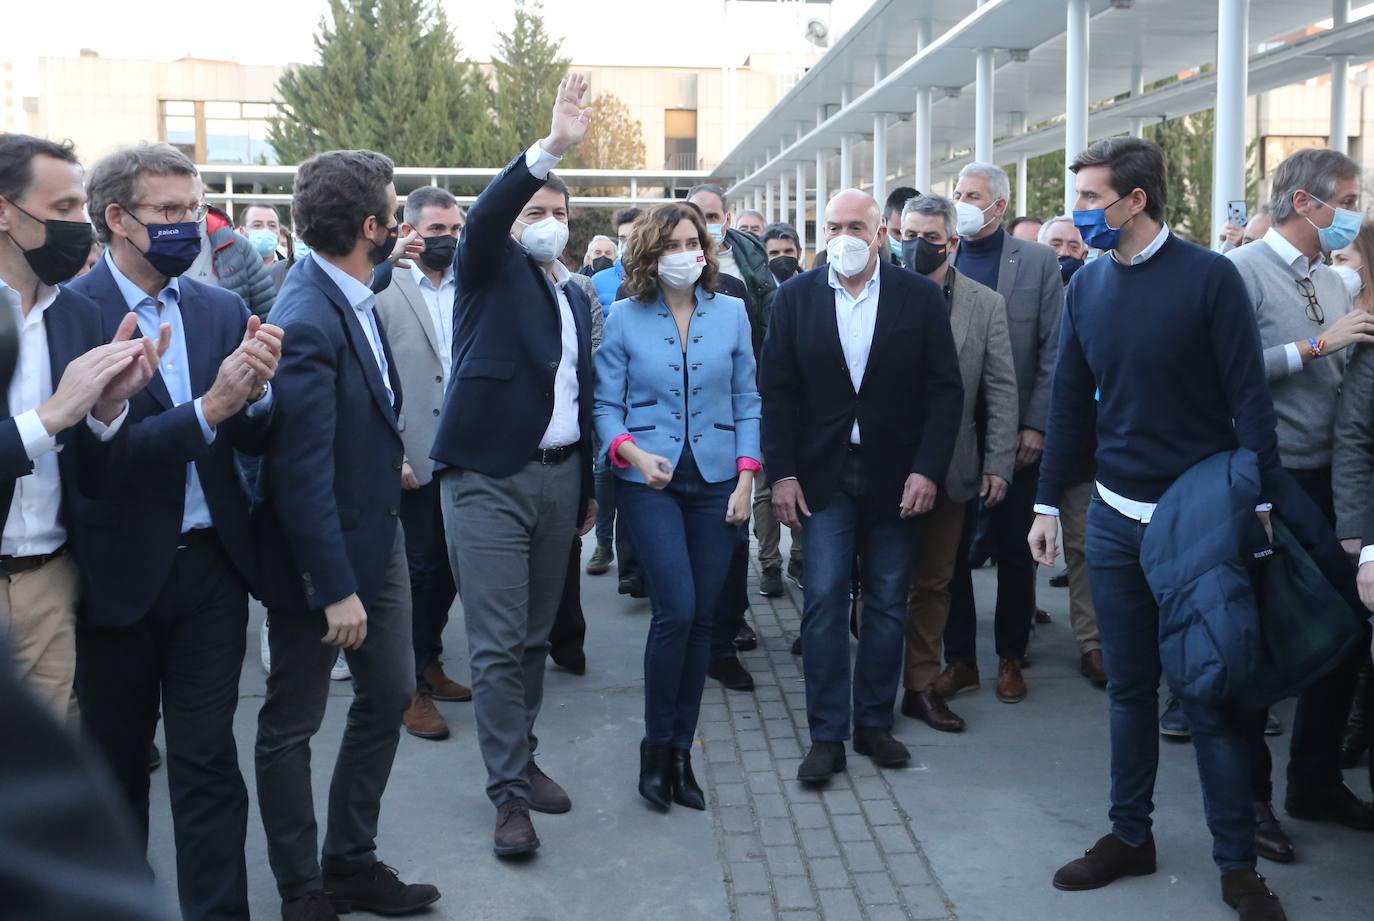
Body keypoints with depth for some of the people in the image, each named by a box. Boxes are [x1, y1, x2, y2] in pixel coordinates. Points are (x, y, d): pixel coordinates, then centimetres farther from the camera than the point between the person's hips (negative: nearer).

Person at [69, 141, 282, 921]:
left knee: (208, 759, 6)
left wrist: (256, 393, -23)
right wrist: (208, 409, -28)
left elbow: (256, 440, -1)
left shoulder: (224, 310, 2)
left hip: (210, 564, 2)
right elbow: (94, 453, -20)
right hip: (118, 571, -2)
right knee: (117, 761, 17)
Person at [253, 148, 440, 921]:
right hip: (323, 549, -9)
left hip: (379, 534, 9)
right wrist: (335, 589, -23)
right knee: (294, 722, 10)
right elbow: (302, 471, -25)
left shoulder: (353, 296, 1)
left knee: (390, 695, 17)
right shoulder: (307, 321, -25)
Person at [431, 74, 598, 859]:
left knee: (536, 637, 14)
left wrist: (589, 487, 18)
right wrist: (551, 146, -33)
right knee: (498, 645, -4)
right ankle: (510, 791, 4)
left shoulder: (575, 296, 17)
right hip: (489, 479, -6)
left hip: (559, 478, 6)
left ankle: (523, 759, 28)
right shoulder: (491, 269, 1)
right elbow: (485, 214, -22)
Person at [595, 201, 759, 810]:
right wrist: (633, 453, -17)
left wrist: (746, 479, -2)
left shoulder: (730, 313, 6)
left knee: (701, 618, 5)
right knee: (676, 611, -12)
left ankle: (680, 748, 19)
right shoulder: (625, 318, 1)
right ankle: (656, 745, 7)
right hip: (650, 482, -2)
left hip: (716, 482, 3)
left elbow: (747, 401, 7)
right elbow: (606, 405, 1)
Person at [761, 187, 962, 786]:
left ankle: (875, 722, 22)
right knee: (824, 600, -2)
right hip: (824, 475, 0)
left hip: (896, 476, 0)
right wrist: (782, 473, -6)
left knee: (887, 603, 9)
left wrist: (927, 470, -9)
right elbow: (777, 393, 0)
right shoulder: (795, 298, 1)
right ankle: (827, 734, 7)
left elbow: (945, 391, -2)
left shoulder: (920, 297, -1)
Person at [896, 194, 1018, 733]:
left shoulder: (985, 304, 4)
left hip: (949, 467, 2)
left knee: (933, 582, 11)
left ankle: (922, 686, 22)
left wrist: (998, 463, -2)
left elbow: (1001, 389, 4)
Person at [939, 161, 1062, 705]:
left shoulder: (1037, 262, 2)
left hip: (1015, 430, -1)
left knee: (1012, 547, 9)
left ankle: (1010, 657, 23)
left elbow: (1052, 351, -1)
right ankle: (959, 659, 19)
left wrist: (1035, 425, -8)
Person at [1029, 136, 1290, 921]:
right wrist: (1048, 503, 9)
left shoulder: (1209, 277, -11)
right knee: (1130, 685, 13)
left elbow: (1250, 400, -11)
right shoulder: (1088, 285, 3)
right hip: (1116, 517, 4)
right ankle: (1130, 835, 27)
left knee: (1212, 693, 4)